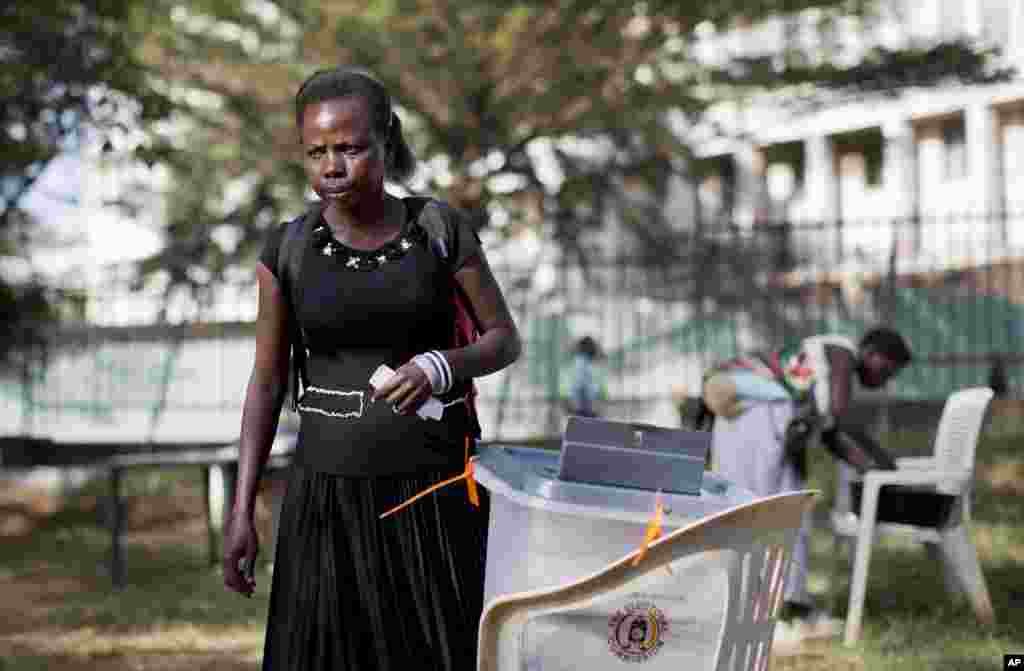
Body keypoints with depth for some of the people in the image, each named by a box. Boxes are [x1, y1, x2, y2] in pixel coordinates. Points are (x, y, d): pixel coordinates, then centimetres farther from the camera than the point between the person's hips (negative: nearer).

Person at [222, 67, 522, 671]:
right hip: (331, 491, 0)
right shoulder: (288, 250, -1)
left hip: (438, 488, 0)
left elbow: (506, 340, 1)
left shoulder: (442, 231, -2)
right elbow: (267, 382, 2)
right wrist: (242, 512, -4)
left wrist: (441, 367, -21)